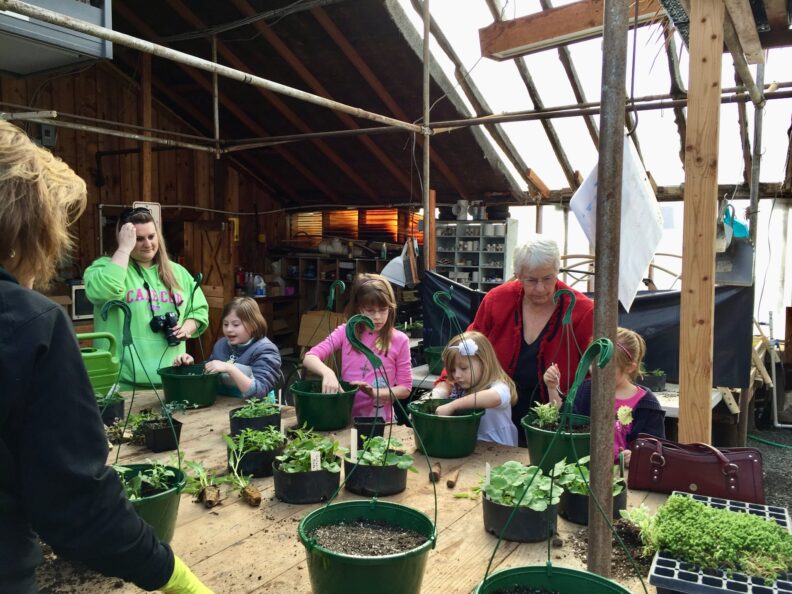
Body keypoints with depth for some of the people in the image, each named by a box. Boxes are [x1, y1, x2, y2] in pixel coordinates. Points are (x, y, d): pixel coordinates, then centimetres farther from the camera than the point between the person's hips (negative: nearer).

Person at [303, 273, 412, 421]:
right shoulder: (345, 332, 1)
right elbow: (309, 358, -7)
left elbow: (405, 388, 1)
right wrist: (327, 372, -27)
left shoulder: (399, 340, -2)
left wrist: (375, 393, -15)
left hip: (380, 421, -1)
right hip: (345, 417, 2)